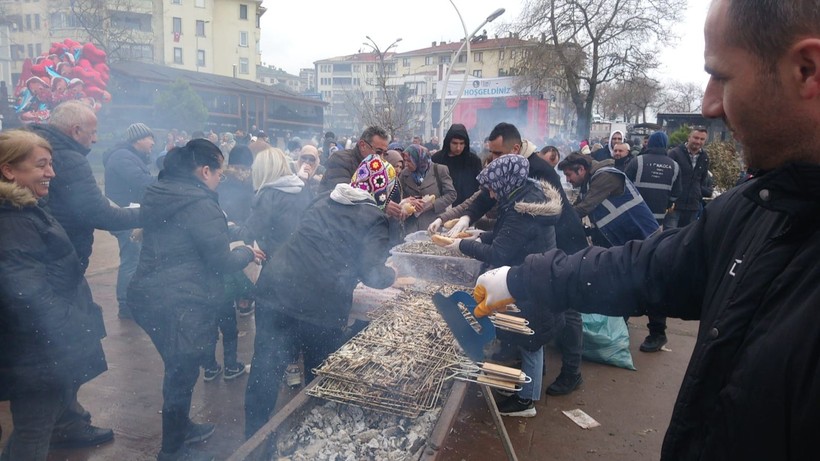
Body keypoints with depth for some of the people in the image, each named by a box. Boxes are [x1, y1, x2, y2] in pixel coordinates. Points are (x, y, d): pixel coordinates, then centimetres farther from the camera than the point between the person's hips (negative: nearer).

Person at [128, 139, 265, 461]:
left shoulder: (161, 195, 8)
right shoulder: (201, 205, -18)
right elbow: (220, 261, -14)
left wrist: (223, 231, 20)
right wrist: (247, 253, 3)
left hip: (150, 294, 9)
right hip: (182, 304, -9)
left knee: (178, 369, 24)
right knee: (183, 373, 8)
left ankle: (180, 427, 43)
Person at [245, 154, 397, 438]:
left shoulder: (323, 202, 17)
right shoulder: (374, 219, -1)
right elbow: (371, 274, -12)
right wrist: (392, 275, 8)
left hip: (274, 291, 5)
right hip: (320, 307, -4)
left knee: (264, 371, 13)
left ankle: (253, 439, 24)